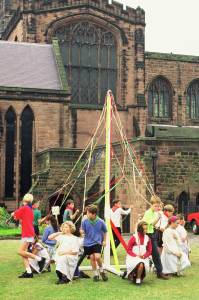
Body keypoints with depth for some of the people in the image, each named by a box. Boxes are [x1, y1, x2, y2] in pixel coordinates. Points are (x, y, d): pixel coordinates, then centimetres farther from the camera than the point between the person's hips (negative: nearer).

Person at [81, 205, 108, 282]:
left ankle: (101, 270, 12)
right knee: (92, 258, 6)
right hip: (88, 243, 2)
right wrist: (82, 231, -21)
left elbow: (105, 231, 6)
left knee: (97, 257, -16)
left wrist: (104, 241, 10)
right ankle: (95, 274, 22)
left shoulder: (100, 222, -11)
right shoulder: (85, 221, -8)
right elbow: (83, 231, 2)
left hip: (97, 242, -2)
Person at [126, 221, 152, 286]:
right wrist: (136, 256, -15)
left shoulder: (147, 238, 3)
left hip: (143, 258, 4)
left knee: (142, 265, -25)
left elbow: (149, 251, 9)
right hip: (133, 258, -4)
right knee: (140, 264, -31)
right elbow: (128, 250, -4)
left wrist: (144, 256, -8)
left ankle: (138, 279, 0)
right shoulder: (134, 237, -7)